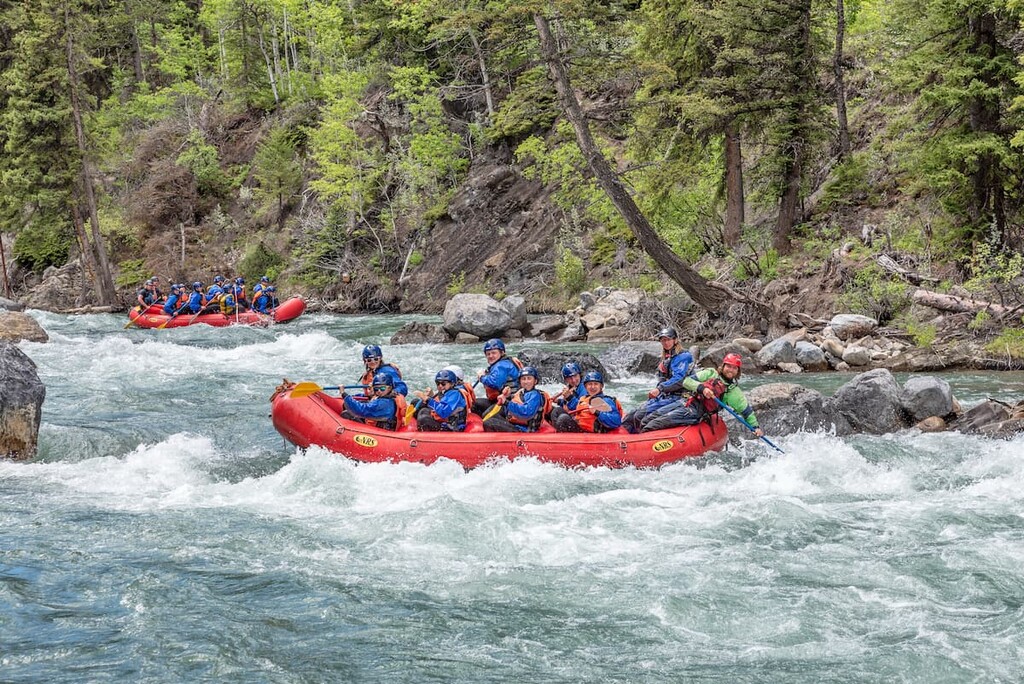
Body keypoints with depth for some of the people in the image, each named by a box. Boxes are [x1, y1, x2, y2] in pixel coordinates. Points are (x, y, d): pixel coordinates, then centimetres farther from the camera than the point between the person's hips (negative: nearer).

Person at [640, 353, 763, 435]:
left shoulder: (734, 392, 8)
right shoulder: (710, 373, 11)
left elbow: (746, 410, 17)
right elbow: (687, 381, 2)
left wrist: (755, 427, 8)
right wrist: (701, 387, -17)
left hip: (695, 413, -4)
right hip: (684, 402, 4)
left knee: (655, 424, -24)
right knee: (647, 420, -7)